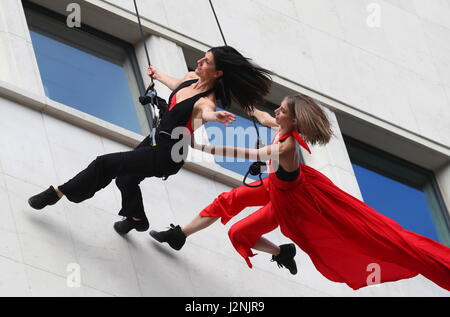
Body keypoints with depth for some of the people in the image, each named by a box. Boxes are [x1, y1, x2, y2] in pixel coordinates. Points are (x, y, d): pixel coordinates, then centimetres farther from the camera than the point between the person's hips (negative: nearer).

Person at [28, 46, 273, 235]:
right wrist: (158, 74, 40)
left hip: (166, 156, -9)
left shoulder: (206, 101, -26)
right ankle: (137, 219, 55)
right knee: (125, 177, 28)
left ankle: (57, 193, 4)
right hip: (156, 140, 9)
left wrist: (215, 116, -75)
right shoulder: (191, 78, -2)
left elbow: (206, 111, -51)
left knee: (105, 164, -12)